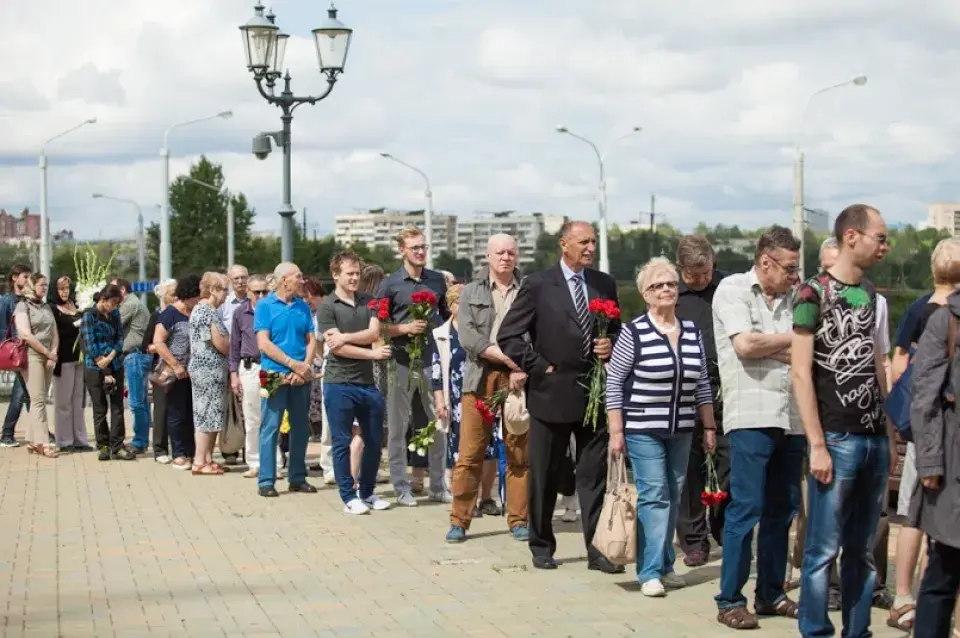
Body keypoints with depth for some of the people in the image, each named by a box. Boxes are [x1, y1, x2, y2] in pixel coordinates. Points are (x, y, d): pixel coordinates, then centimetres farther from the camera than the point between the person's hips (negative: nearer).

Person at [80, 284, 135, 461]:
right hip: (95, 368, -5)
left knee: (117, 407, 0)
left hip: (115, 366, 5)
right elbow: (91, 347, -13)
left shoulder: (115, 314, 8)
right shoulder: (89, 316, -10)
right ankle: (103, 446, 12)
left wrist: (110, 357, -13)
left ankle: (117, 447, 2)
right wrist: (106, 372, -12)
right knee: (100, 409, 3)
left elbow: (120, 338, 5)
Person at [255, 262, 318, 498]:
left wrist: (305, 367, -9)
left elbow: (312, 340, 7)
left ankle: (298, 477, 18)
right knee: (270, 428, -3)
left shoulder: (303, 307, 10)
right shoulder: (265, 306, -3)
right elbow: (263, 344, -10)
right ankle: (266, 481, 0)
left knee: (300, 427, 9)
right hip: (274, 375, -5)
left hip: (301, 378, 5)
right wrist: (292, 363, -14)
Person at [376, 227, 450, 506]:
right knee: (398, 427, 2)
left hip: (431, 360, 3)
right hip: (401, 362, -3)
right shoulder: (390, 285, -2)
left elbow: (446, 315, 22)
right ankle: (401, 488, 11)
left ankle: (438, 486, 16)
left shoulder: (438, 280, 9)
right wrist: (404, 329, -14)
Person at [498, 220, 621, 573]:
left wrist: (611, 345, -3)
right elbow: (508, 335, -6)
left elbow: (616, 330, 19)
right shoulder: (538, 285, -5)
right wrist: (539, 367, -10)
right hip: (552, 394, -3)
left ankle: (598, 550, 7)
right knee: (544, 477, 8)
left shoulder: (604, 284, 8)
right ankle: (542, 547, 20)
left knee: (595, 476, 3)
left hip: (595, 393, 3)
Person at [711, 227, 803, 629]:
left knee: (782, 510, 11)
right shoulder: (733, 290, 0)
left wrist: (769, 349, -9)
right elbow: (745, 344, -13)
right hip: (751, 416, -6)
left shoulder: (793, 299, 15)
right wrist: (792, 339, -1)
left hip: (791, 418, 6)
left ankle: (771, 594, 20)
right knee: (746, 509, -7)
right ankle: (730, 601, -1)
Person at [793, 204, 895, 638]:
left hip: (874, 439, 6)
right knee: (824, 548, -3)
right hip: (837, 438, -6)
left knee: (862, 549, 11)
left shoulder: (869, 294, 13)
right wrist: (817, 445, -14)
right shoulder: (814, 293, -7)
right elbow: (801, 374, -10)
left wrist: (888, 431, 14)